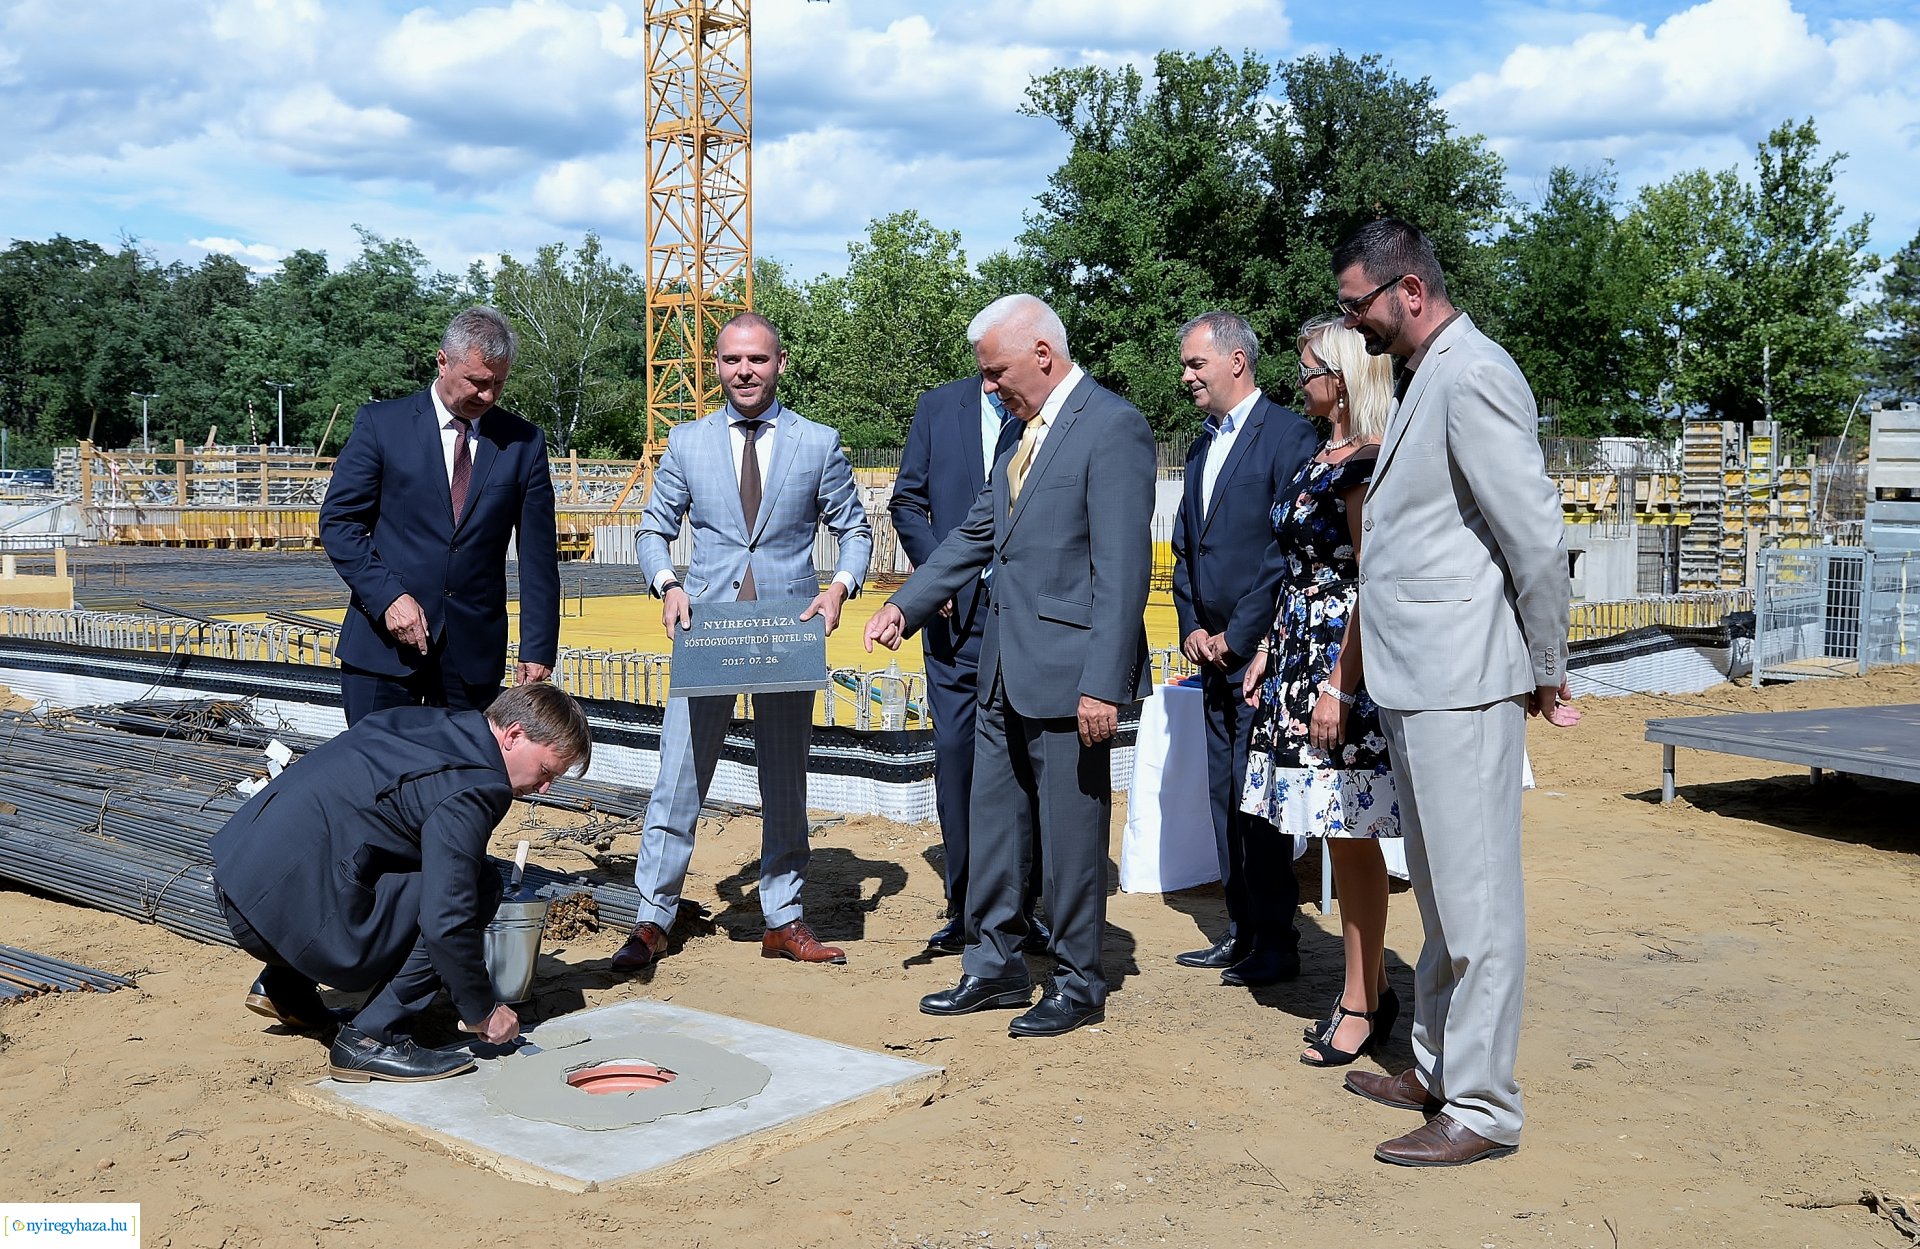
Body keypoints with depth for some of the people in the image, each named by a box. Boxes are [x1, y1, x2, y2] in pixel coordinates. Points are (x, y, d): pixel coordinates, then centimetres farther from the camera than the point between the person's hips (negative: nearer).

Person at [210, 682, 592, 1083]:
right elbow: (446, 921, -19)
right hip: (288, 911, -10)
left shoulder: (423, 724, 12)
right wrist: (482, 1013, -4)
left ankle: (284, 987, 26)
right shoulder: (470, 789, -16)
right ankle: (370, 1040, -7)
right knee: (477, 887, -12)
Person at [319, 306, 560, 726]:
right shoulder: (381, 424, 2)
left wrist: (538, 650, -1)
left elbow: (537, 557, 5)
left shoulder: (524, 442, 5)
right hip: (385, 640, -1)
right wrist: (388, 596, -14)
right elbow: (338, 522, 0)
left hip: (474, 652, 1)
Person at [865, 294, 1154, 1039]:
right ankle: (994, 967, 29)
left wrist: (1103, 684, -22)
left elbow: (1123, 569, -19)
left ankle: (1078, 985, 18)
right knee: (993, 825, 15)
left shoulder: (1112, 427, -14)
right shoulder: (1025, 430, 14)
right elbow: (978, 533, 20)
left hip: (1067, 674, -9)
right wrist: (906, 605, 9)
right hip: (1006, 670, 9)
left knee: (1071, 834, 3)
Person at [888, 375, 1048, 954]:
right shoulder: (938, 406, 10)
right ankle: (962, 905, 12)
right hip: (957, 609, 2)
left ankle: (1023, 905, 13)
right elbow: (907, 501, 11)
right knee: (955, 753, 2)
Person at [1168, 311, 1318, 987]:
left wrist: (1236, 636, -14)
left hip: (1261, 649, -8)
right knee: (1224, 793, 11)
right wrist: (1191, 627, 6)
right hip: (1214, 651, 8)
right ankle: (1241, 931, 20)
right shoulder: (1203, 446, 17)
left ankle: (1276, 942, 6)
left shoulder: (1288, 434, -9)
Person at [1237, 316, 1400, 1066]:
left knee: (1351, 839, -1)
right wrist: (1267, 654, 15)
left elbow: (1370, 586, -18)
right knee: (1341, 838, 13)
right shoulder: (1320, 460, 14)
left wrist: (1338, 688, -21)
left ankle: (1362, 1005, 9)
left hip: (1344, 666, -9)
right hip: (1299, 656, 9)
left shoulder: (1367, 466, -13)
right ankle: (1369, 990, 23)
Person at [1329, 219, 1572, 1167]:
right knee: (1438, 891, 18)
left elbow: (1536, 534, -17)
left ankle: (1483, 1109, 7)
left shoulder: (1472, 376, -14)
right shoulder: (1422, 378, 17)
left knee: (1475, 897, -2)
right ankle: (1437, 1068, 31)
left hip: (1463, 682, -10)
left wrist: (1545, 668, -9)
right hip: (1413, 681, 10)